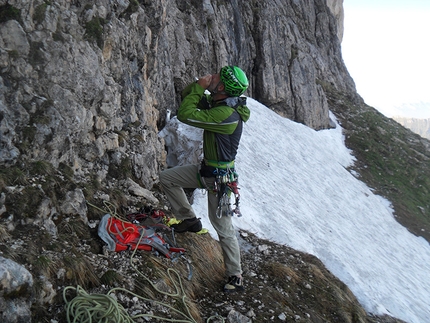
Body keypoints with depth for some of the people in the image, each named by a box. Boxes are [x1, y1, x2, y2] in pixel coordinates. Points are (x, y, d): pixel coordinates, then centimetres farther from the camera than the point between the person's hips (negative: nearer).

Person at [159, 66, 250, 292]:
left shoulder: (227, 115, -29)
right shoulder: (216, 102, 1)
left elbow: (185, 114, -29)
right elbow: (187, 97, 11)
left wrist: (199, 87, -19)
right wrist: (198, 86, -9)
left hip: (219, 176, -9)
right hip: (206, 169, 9)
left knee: (223, 228, 1)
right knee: (166, 177, 12)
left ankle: (236, 277, 18)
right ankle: (189, 220, 21)